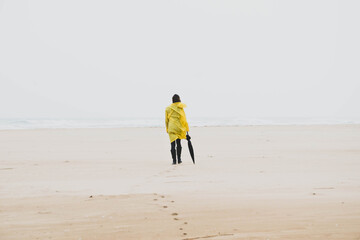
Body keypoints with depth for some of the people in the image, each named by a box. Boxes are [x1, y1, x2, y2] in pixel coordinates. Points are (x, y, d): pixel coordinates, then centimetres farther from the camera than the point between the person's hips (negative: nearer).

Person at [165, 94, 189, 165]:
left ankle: (174, 160, -10)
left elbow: (166, 120, 8)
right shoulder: (181, 108, -1)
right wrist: (186, 129, 3)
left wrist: (167, 129, 18)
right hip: (179, 128, 0)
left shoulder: (168, 109, 3)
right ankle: (179, 159, 20)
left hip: (171, 128, 0)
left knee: (173, 144, -2)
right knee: (178, 143, 16)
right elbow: (184, 119, -2)